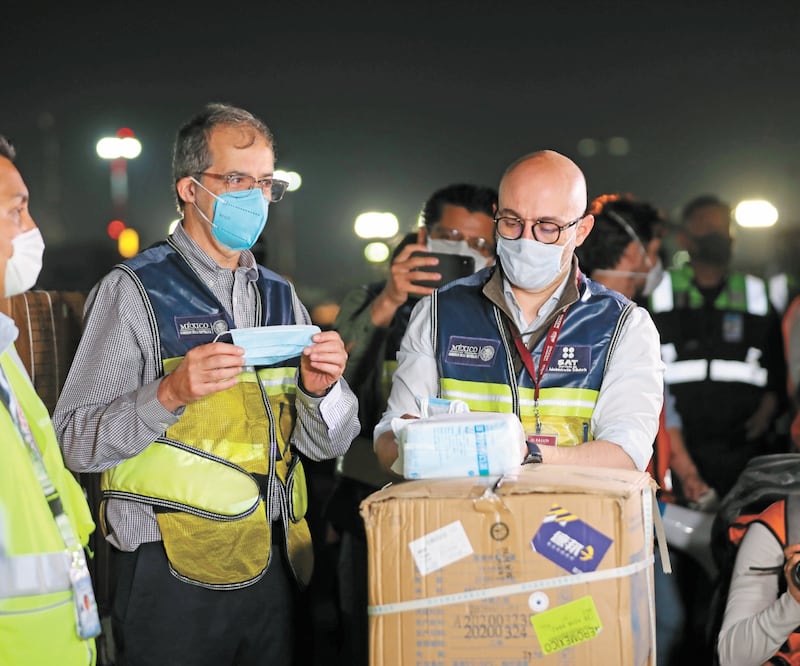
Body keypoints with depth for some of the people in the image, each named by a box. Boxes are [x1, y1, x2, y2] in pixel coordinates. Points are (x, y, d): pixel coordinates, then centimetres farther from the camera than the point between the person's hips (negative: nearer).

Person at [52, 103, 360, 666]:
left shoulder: (281, 296, 12)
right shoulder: (135, 291, -6)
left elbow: (327, 445, 12)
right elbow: (75, 443, -13)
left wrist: (320, 390, -7)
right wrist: (169, 394, -25)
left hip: (273, 568, 5)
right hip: (172, 572, -5)